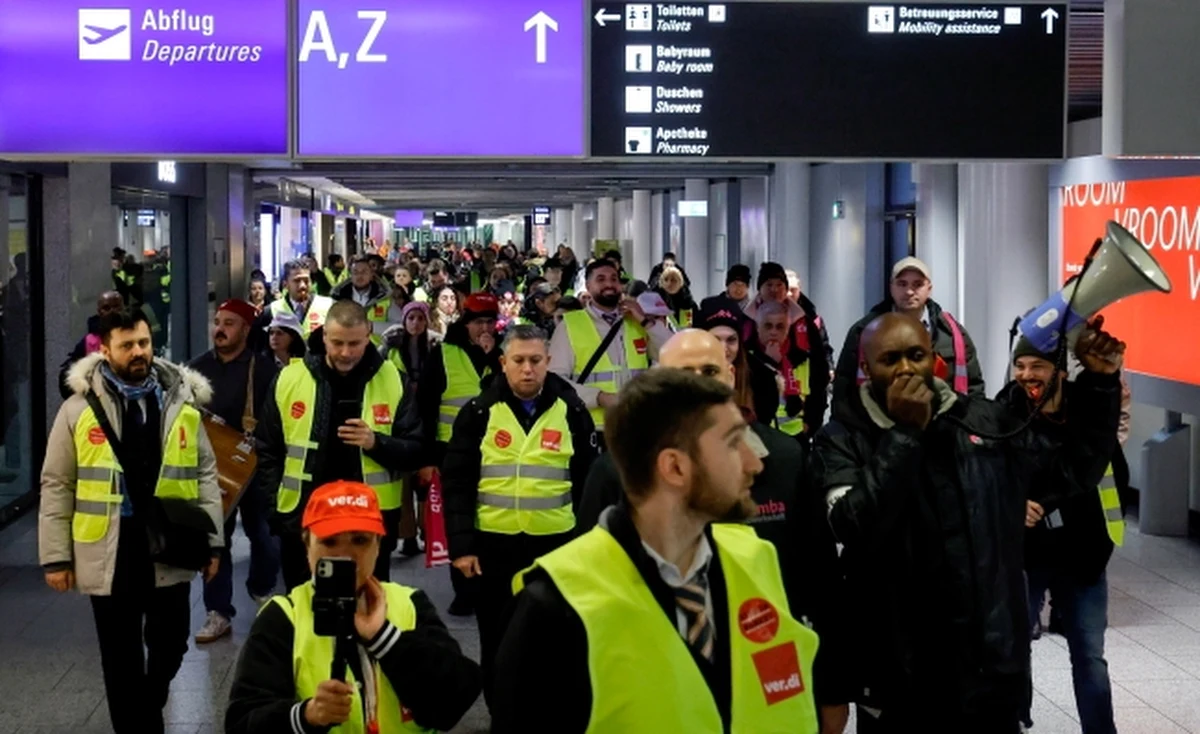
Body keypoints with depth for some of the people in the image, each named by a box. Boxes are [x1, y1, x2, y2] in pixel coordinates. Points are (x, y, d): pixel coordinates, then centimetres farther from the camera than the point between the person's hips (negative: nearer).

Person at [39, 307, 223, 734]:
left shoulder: (182, 402, 5)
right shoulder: (79, 407, -1)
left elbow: (205, 474, 8)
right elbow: (57, 486, 0)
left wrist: (212, 540, 4)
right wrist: (56, 556, -3)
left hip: (169, 548, 2)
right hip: (109, 553, -2)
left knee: (170, 645, 10)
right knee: (121, 658, 7)